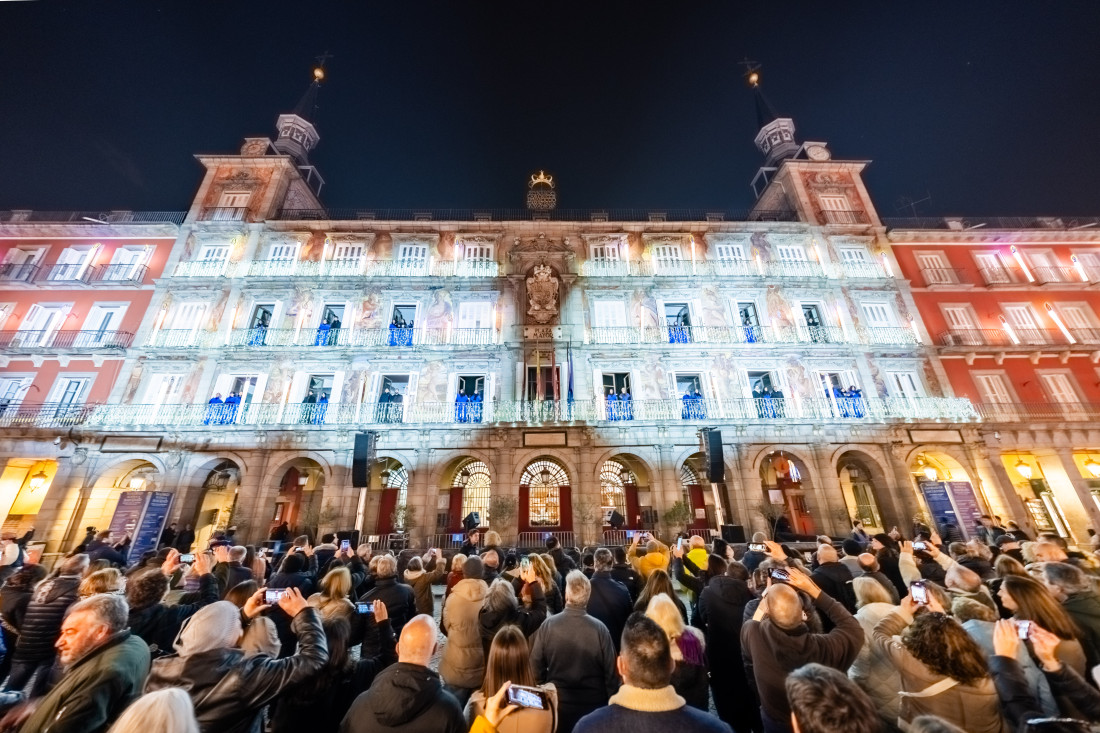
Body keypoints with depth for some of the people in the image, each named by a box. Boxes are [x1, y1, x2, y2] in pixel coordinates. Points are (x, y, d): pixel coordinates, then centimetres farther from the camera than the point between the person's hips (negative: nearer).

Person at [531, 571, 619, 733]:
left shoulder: (548, 625, -17)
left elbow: (536, 666, -8)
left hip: (557, 702, 1)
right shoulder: (599, 629, -19)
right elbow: (611, 671, -10)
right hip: (593, 704, 0)